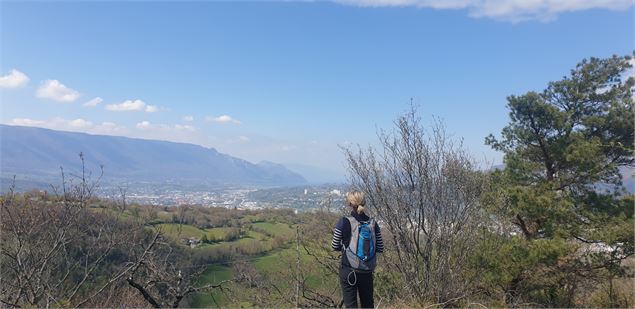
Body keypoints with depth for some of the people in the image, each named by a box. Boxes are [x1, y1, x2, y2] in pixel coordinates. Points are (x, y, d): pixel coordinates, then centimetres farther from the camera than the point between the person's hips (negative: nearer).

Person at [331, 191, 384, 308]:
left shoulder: (343, 222, -11)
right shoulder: (372, 223, -1)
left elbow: (335, 246, -5)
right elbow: (380, 248, 2)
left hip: (348, 270, -3)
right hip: (367, 272, 4)